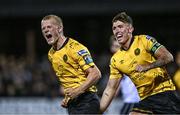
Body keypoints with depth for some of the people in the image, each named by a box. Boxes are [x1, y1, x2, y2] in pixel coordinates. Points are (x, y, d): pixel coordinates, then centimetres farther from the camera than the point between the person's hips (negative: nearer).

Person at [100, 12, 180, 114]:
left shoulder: (144, 40, -4)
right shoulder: (116, 60, 7)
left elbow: (168, 57, -11)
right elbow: (111, 89, 7)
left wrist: (147, 66, -19)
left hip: (164, 93, -5)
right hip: (145, 99, 5)